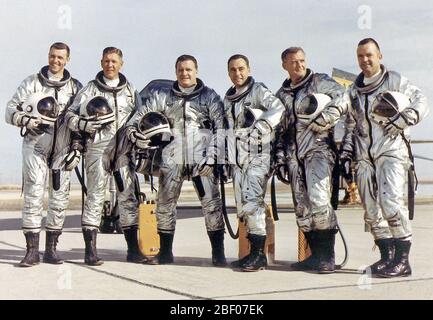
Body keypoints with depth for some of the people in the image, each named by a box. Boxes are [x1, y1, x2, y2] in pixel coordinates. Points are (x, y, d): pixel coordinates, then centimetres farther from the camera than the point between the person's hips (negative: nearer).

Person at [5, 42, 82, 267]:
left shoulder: (76, 87, 9)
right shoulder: (31, 83, 3)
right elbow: (11, 110, 0)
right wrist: (29, 121, -16)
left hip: (63, 149, 2)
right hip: (35, 146, -2)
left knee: (59, 198, 4)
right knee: (33, 196, -8)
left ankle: (51, 249, 12)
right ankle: (32, 251, -5)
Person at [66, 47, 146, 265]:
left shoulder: (130, 90, 16)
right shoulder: (91, 89, 6)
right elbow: (70, 116, 2)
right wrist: (87, 125, -16)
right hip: (98, 147, -3)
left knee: (128, 196, 2)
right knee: (95, 195, -5)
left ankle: (133, 250, 7)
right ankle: (90, 250, -2)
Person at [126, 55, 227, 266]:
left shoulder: (209, 96, 7)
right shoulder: (163, 96, 12)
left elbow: (220, 127, 1)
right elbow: (141, 116, 16)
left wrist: (212, 156, -9)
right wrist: (133, 131, -5)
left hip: (201, 159, -2)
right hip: (171, 159, 2)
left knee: (211, 203, -8)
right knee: (164, 205, 5)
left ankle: (218, 254, -1)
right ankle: (165, 252, 18)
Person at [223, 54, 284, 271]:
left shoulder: (258, 91, -2)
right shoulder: (228, 98, 20)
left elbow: (278, 108, -18)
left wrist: (260, 127, -28)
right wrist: (226, 158, 21)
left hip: (257, 155, -7)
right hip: (237, 158, 8)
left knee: (252, 201, -16)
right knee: (242, 206, 6)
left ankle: (259, 254, -12)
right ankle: (253, 252, 14)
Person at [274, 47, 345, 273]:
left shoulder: (320, 82, 5)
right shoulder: (281, 95, 21)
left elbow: (342, 99, -9)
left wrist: (322, 121, -15)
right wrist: (280, 157, 15)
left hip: (318, 147, -6)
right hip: (294, 153, 6)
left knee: (319, 201, -17)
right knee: (302, 207, 4)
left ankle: (328, 256, -12)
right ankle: (315, 255, 12)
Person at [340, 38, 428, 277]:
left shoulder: (395, 81, 7)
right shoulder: (353, 91, 21)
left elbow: (421, 103, 3)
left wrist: (401, 120, -13)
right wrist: (346, 152, 14)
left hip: (391, 150, -5)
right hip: (364, 156, 5)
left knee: (390, 201, -21)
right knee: (371, 210, 1)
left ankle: (402, 259, -14)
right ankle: (387, 257, 11)